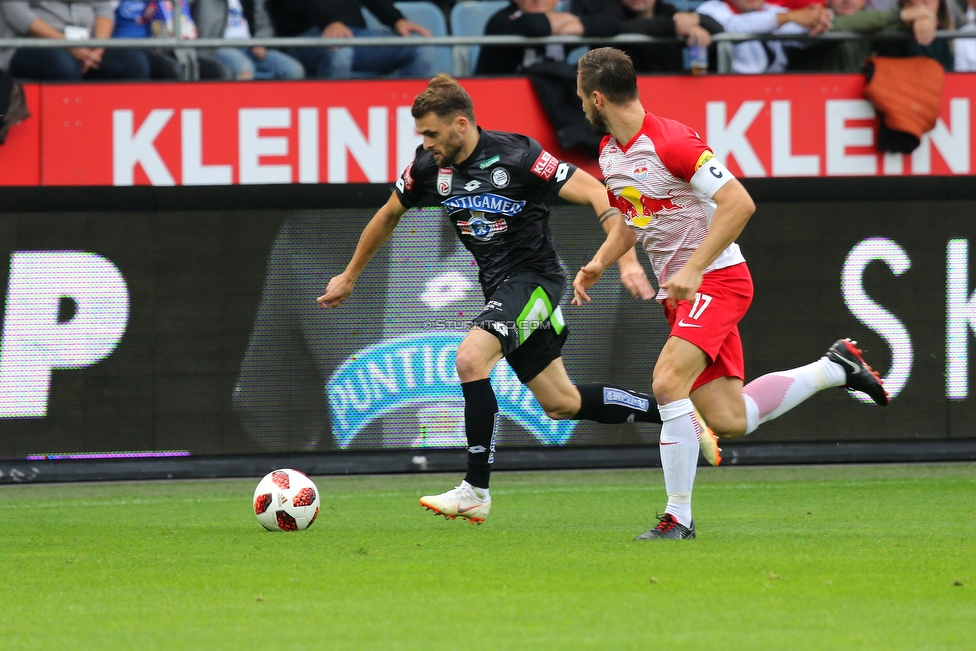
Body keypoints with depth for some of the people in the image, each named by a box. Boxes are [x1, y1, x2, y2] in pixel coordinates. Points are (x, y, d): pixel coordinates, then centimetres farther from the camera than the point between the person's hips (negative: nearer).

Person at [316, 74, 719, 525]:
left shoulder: (516, 156, -21)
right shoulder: (429, 167, -2)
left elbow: (595, 194, -21)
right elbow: (389, 214, 17)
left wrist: (627, 260, -31)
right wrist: (349, 277, 24)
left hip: (535, 277, -7)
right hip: (499, 285, 7)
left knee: (470, 357, -27)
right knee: (561, 404, 11)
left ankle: (475, 491, -22)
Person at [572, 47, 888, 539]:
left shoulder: (672, 143, -19)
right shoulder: (610, 152, 8)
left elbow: (739, 203, -24)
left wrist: (693, 269, -27)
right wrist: (599, 264, 6)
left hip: (718, 280, -9)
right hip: (679, 294, 9)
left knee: (668, 382, -24)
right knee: (730, 422, 4)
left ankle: (678, 516, -16)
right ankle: (836, 368, 25)